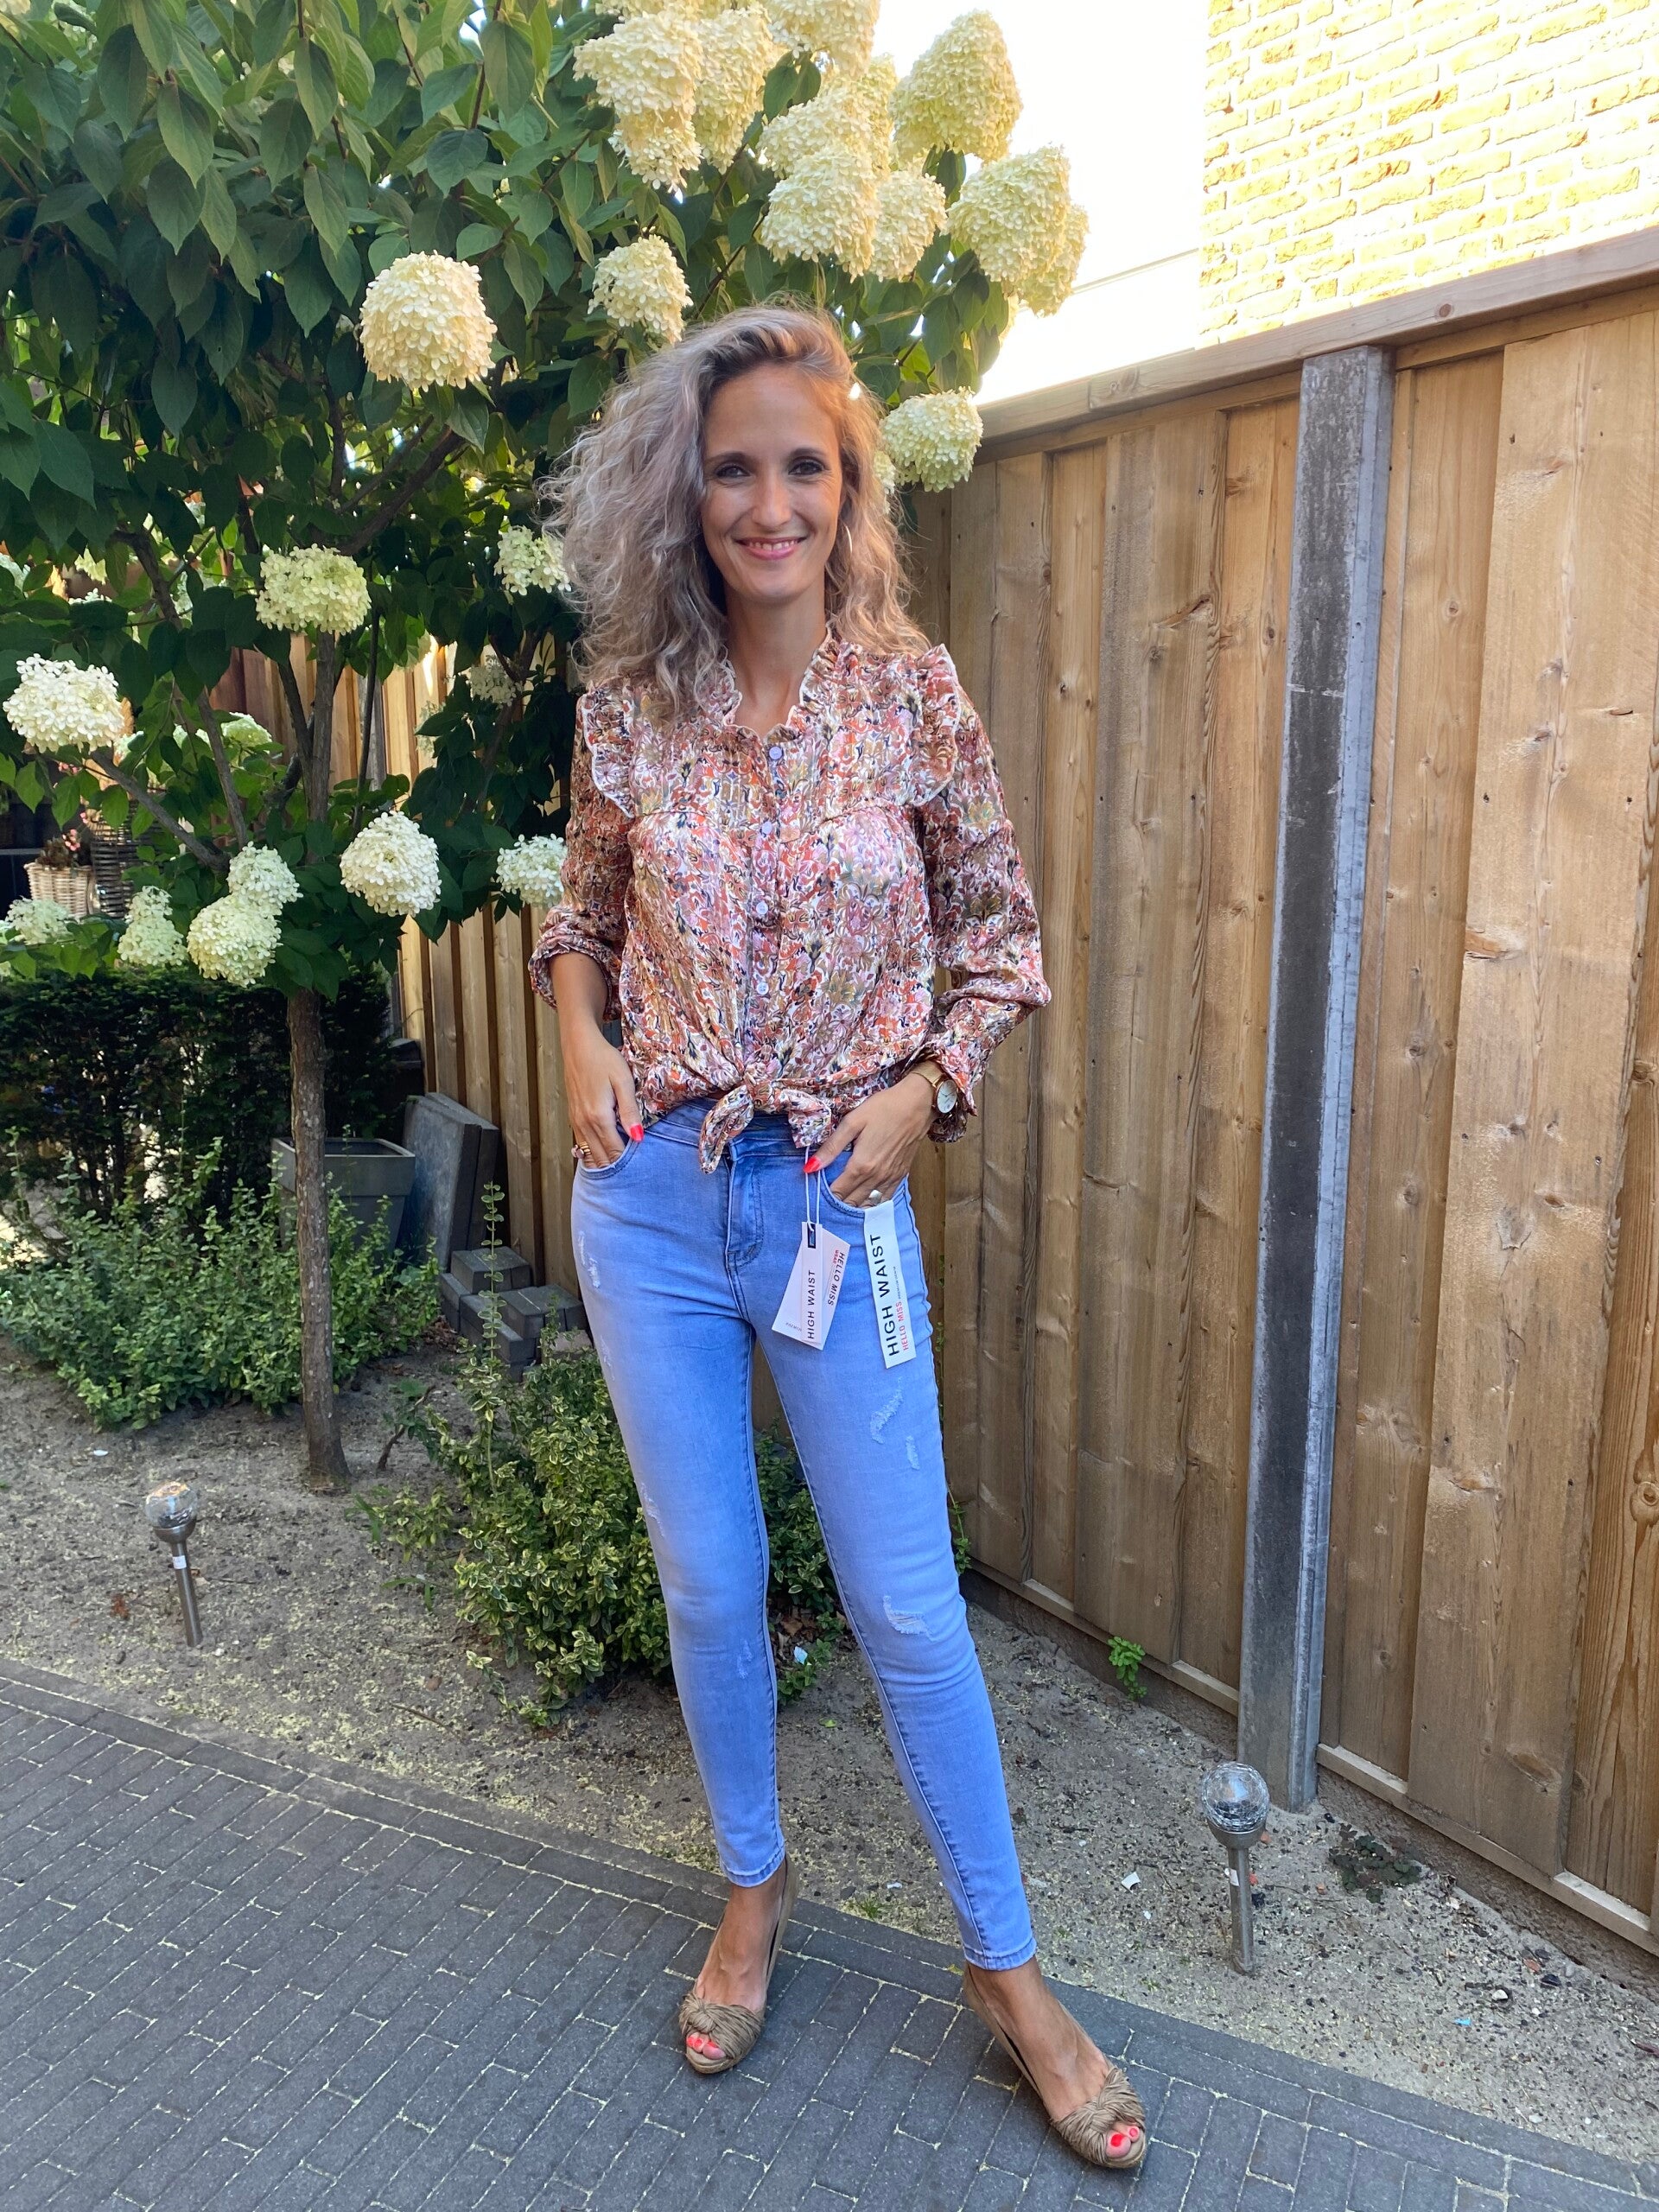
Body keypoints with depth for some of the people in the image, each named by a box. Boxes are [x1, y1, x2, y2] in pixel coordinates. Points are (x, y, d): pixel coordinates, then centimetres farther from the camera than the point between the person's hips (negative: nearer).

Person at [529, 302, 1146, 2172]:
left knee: (908, 1605, 6)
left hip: (837, 1199, -2)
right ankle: (753, 1889, 41)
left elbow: (1002, 931, 4)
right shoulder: (629, 703, 1)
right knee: (707, 1584, 14)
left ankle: (1009, 1975, 28)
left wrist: (925, 1085, -9)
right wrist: (583, 1042, -3)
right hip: (649, 1195, 2)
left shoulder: (913, 692, -3)